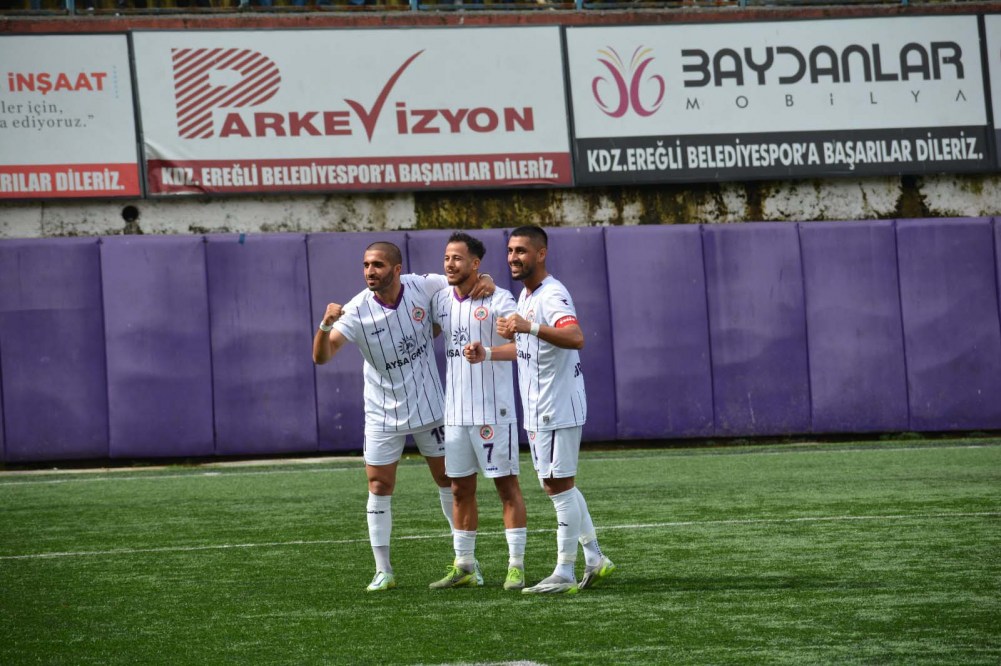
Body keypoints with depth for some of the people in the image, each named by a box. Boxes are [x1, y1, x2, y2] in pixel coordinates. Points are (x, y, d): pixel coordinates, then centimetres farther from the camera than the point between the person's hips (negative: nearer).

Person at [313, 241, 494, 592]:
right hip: (383, 415, -1)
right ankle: (383, 572, 6)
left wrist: (485, 280, -19)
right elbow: (321, 356, -27)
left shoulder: (422, 287, -13)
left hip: (429, 405, 1)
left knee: (448, 480, 10)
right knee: (379, 488, -3)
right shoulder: (356, 311, -19)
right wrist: (326, 325, -46)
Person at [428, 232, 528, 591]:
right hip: (456, 413, 7)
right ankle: (463, 567, 17)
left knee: (507, 486, -3)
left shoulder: (497, 300, -10)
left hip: (493, 411, -7)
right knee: (460, 490, 10)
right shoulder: (441, 299, 9)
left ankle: (516, 566, 0)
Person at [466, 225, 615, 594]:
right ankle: (594, 558, 24)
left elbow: (575, 338, -36)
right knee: (560, 485, 15)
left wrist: (530, 327, -46)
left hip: (559, 408, -10)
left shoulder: (552, 295, -18)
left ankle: (564, 574, -2)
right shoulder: (525, 296, 14)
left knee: (558, 486, -6)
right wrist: (488, 354, 16)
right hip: (538, 410, 10)